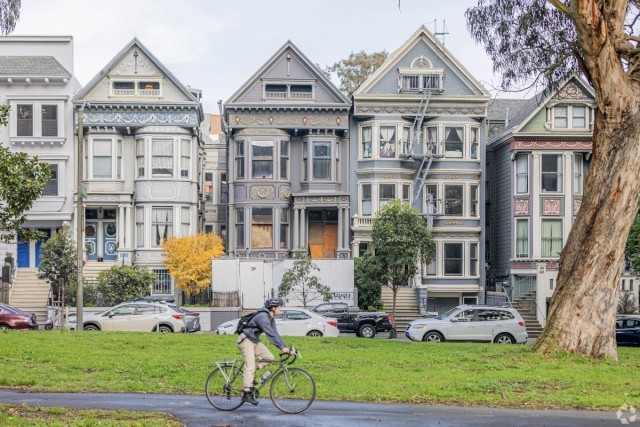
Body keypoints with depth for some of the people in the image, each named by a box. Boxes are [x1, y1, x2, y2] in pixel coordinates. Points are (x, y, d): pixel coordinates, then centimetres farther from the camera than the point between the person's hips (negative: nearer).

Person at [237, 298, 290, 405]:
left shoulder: (271, 319, 7)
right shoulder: (263, 317, -25)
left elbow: (275, 334, 8)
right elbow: (270, 334, -32)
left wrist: (284, 347, -2)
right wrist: (282, 347, -34)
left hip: (255, 341, 10)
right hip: (246, 340, -10)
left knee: (269, 357, -3)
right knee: (250, 367, -15)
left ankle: (250, 375, 11)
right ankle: (247, 394, -15)